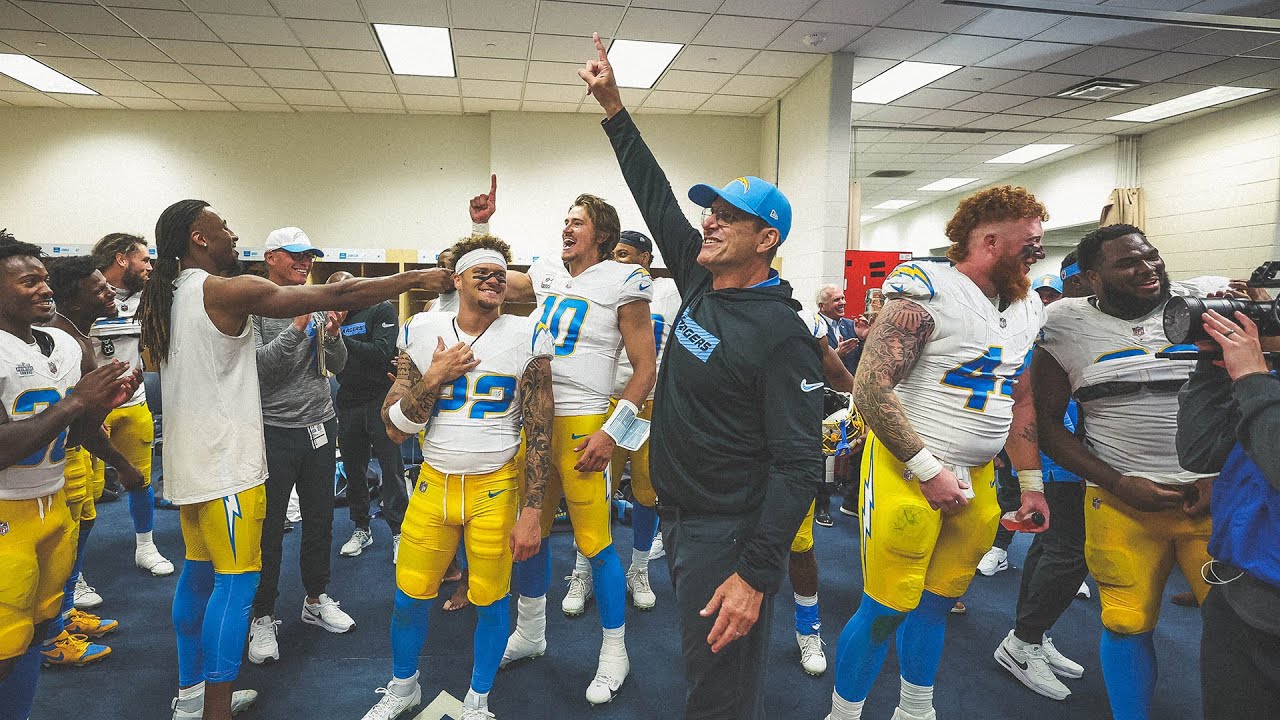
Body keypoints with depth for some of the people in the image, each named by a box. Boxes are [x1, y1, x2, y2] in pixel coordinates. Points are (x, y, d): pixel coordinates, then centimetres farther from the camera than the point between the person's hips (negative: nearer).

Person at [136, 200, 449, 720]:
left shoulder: (163, 299, 9)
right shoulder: (227, 291, -16)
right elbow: (336, 296, -19)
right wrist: (415, 279, -13)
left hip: (187, 460, 10)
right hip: (226, 464, -9)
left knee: (198, 571, 17)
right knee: (235, 582, -4)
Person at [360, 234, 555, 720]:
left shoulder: (526, 337, -6)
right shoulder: (423, 333, 0)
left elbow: (539, 432, -6)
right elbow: (395, 427, 0)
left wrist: (531, 511, -9)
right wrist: (434, 378, -16)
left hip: (496, 488, -2)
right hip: (434, 483, 2)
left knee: (491, 600, 8)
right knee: (410, 596, 11)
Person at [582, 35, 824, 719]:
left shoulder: (782, 334, -19)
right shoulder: (700, 280, 3)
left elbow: (798, 465, -21)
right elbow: (655, 194, 11)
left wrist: (755, 574, -25)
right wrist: (612, 105, 12)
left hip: (729, 534, -8)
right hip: (678, 513, 8)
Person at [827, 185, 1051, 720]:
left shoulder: (1026, 310, 10)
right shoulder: (926, 293, -15)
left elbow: (1020, 403, 19)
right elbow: (871, 390, -21)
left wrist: (1031, 484, 18)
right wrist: (929, 471, -20)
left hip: (978, 478, 7)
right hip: (907, 473, -7)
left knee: (936, 604, 17)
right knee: (887, 609, 0)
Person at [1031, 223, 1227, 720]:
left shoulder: (1209, 297, 0)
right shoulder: (1066, 325, -2)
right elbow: (1047, 421, 0)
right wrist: (1117, 483, -10)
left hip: (1216, 496, 1)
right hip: (1123, 501, -1)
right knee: (1128, 624, 6)